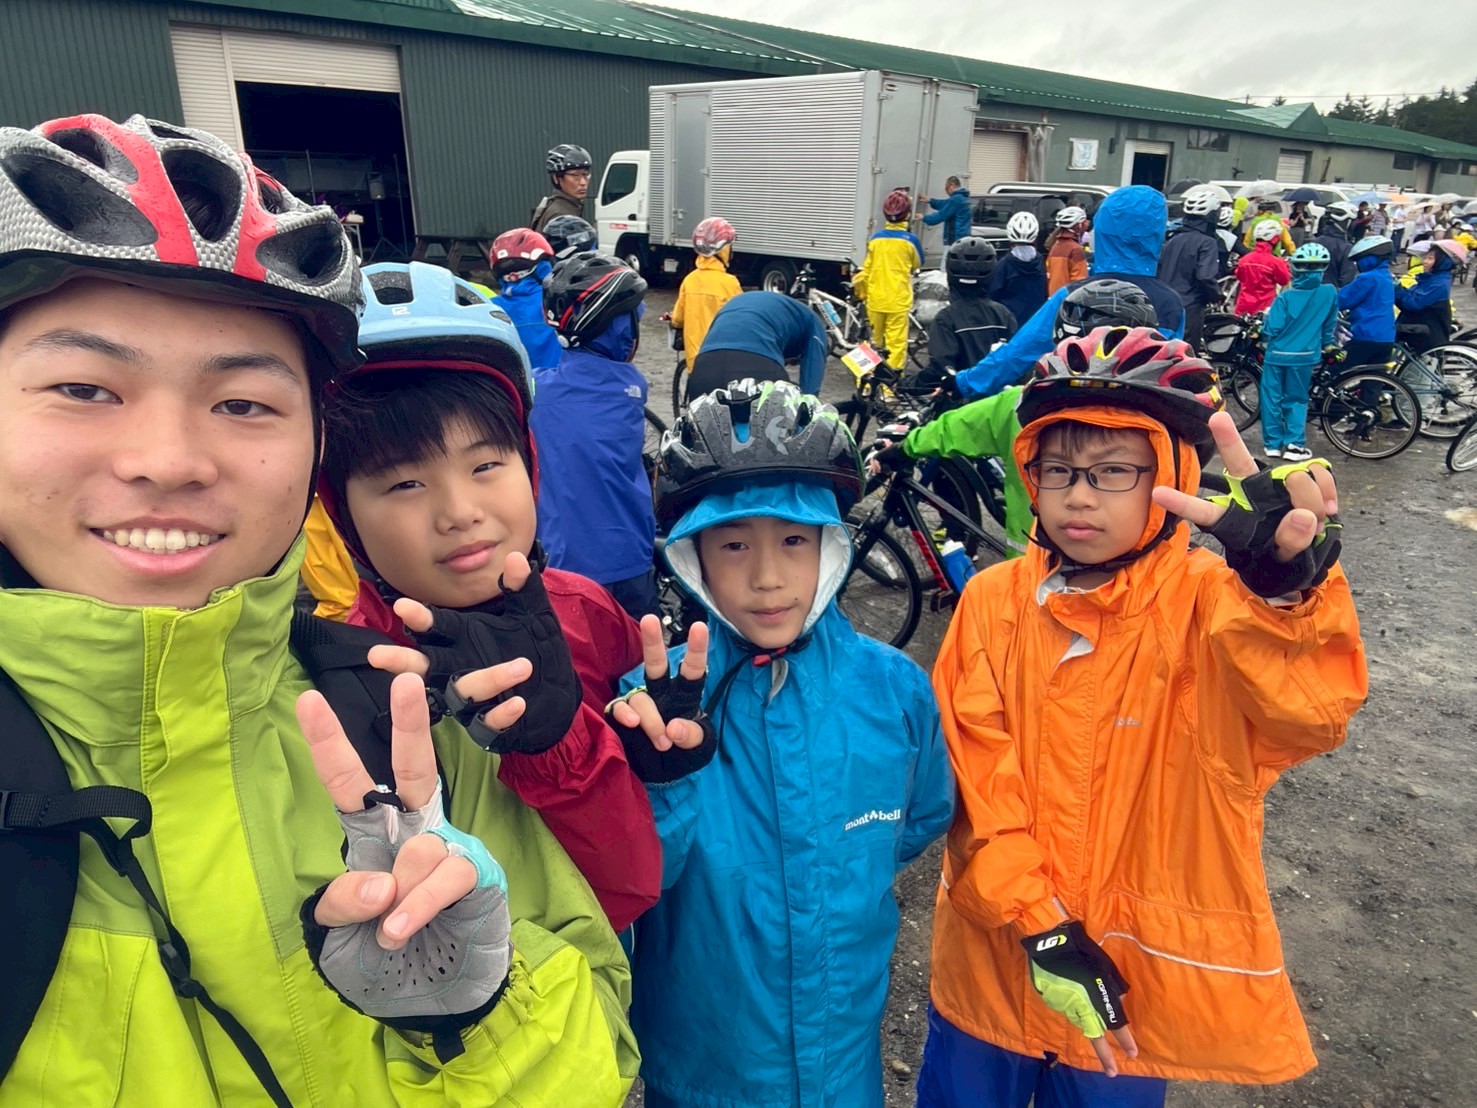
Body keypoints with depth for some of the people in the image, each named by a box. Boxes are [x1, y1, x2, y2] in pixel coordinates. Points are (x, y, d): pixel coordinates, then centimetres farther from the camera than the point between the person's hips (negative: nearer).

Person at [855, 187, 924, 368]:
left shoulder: (875, 238, 0)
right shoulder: (910, 240, -7)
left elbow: (866, 269, 5)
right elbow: (917, 265, 10)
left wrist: (862, 292, 18)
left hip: (875, 299, 4)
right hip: (898, 300, -3)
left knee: (876, 342, 16)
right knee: (896, 343, -1)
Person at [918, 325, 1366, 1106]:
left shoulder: (1212, 607, -14)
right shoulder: (992, 602, -8)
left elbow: (1311, 714, -34)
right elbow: (975, 783, -9)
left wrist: (1287, 581, -53)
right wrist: (1042, 929, -14)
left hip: (1139, 973, -1)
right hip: (995, 954, 2)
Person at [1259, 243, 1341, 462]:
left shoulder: (1286, 297, -12)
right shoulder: (1330, 293, -4)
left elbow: (1272, 328, -14)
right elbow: (1329, 326, 8)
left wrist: (1265, 343, 7)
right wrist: (1325, 346, 24)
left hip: (1277, 354, -2)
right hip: (1305, 356, 2)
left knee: (1272, 398, 8)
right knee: (1296, 400, 12)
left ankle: (1273, 443, 11)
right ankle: (1294, 444, 5)